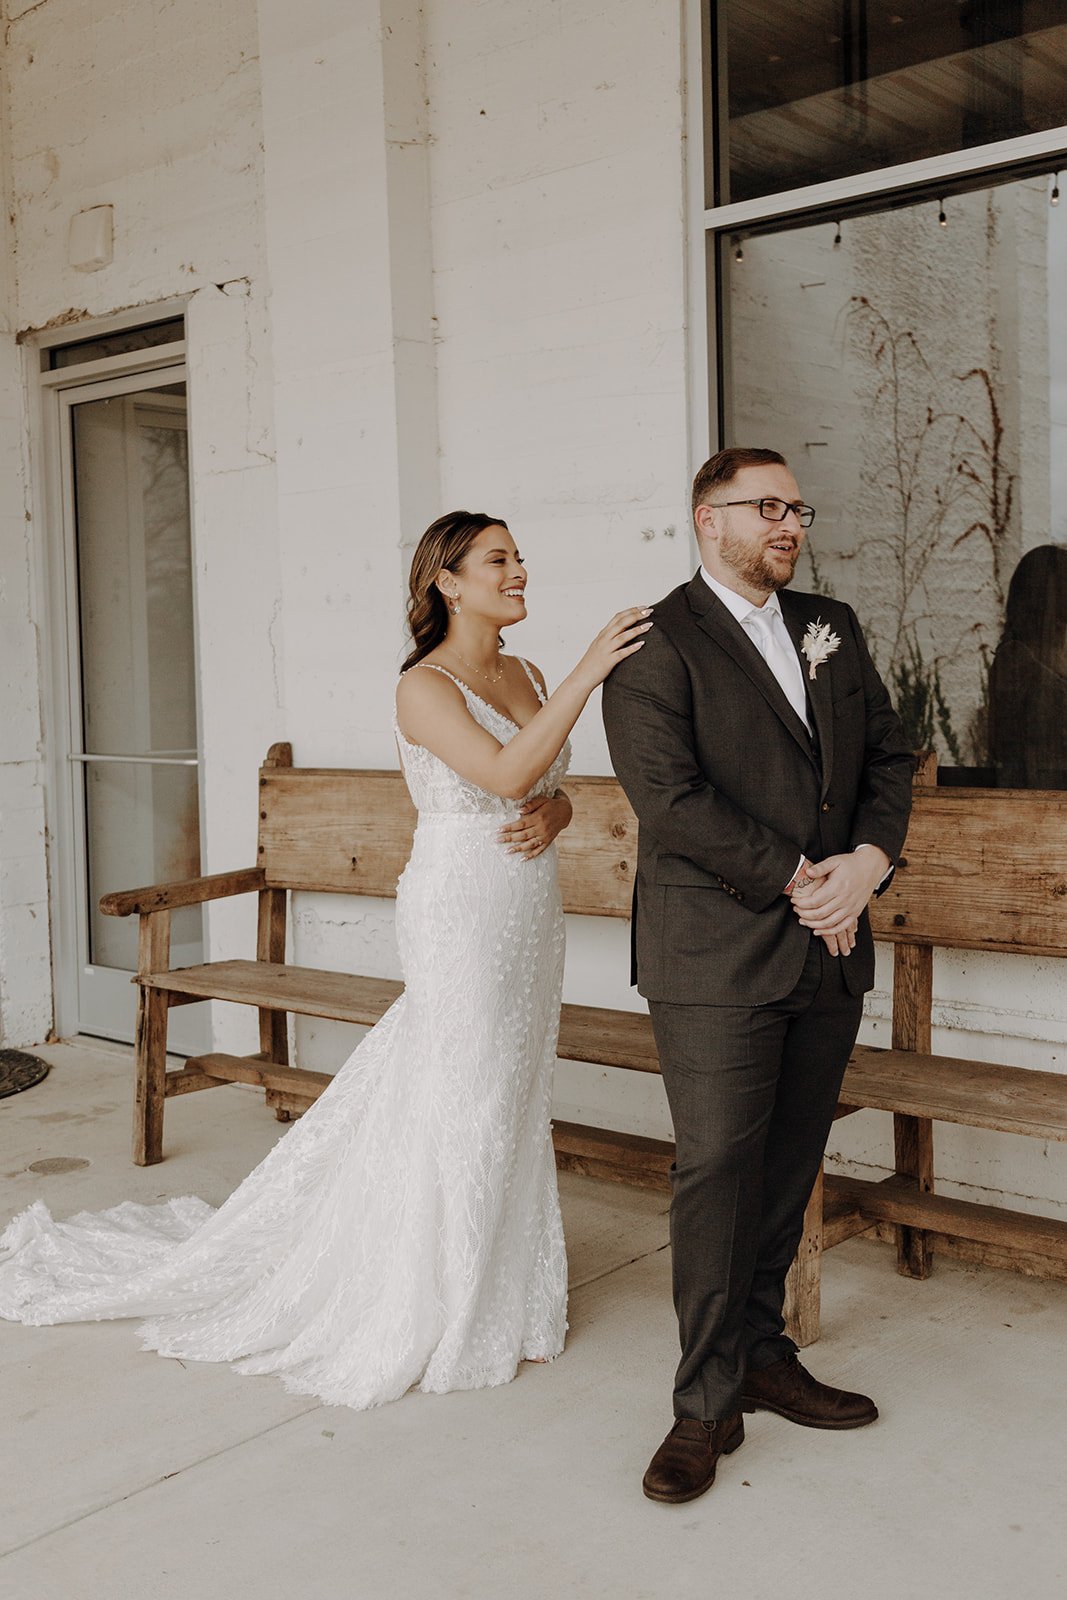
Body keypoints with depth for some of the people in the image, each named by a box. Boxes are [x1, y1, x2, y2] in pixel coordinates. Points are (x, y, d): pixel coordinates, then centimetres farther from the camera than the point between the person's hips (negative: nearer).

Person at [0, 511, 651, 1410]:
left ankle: (500, 1288, 30)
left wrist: (553, 813, -8)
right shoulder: (424, 687, -14)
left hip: (531, 913, 8)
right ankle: (436, 1308, 19)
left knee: (513, 1096, 14)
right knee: (459, 1101, 1)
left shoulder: (526, 677, 10)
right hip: (463, 911, -7)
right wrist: (588, 672, -28)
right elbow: (507, 773, -28)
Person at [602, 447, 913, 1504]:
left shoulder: (832, 627, 15)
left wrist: (867, 861, -6)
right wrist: (798, 882, -14)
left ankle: (763, 1357, 29)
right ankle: (706, 1404, 11)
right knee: (715, 1169, -2)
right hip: (719, 956, -6)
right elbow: (669, 801, -15)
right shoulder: (658, 645, -6)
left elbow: (888, 755, 13)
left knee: (788, 1168, 14)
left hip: (828, 950, 6)